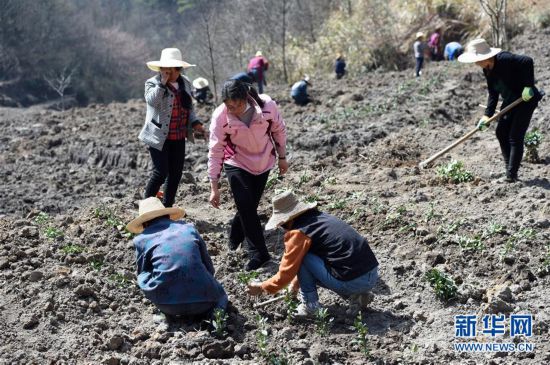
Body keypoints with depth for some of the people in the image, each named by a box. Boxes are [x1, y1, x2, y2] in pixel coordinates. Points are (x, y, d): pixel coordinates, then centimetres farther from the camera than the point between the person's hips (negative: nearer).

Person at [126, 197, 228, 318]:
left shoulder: (141, 239, 10)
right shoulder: (189, 228, 15)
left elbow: (143, 274, 21)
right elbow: (209, 268, 19)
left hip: (167, 305, -1)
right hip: (202, 301, 1)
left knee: (143, 277, 26)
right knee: (218, 295, 34)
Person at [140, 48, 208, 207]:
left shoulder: (185, 83, 9)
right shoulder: (153, 83, -8)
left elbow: (189, 108, 17)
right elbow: (152, 100, -29)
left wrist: (196, 124, 3)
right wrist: (162, 82, -25)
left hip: (179, 137, 6)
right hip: (159, 137, -6)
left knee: (176, 172, 10)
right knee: (161, 172, -8)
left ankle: (167, 206, 25)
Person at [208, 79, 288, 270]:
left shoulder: (267, 106, -25)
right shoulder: (220, 116, -26)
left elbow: (279, 130, -6)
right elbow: (215, 151, -20)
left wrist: (282, 157, 4)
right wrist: (214, 188, -19)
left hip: (263, 161, 2)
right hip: (237, 164, -2)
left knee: (251, 204, 11)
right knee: (246, 207, -10)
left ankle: (235, 235, 39)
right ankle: (258, 254, 1)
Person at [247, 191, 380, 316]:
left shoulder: (297, 233, -9)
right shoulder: (319, 216, 16)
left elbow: (285, 274, -2)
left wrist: (262, 287, 14)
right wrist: (297, 281, 42)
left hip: (352, 282, -8)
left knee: (302, 258, -1)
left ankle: (309, 305, 7)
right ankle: (357, 294, 15)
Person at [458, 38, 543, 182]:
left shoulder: (504, 59, -25)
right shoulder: (487, 70, 2)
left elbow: (528, 61, -34)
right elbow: (493, 95, 6)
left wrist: (528, 86, -31)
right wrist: (487, 116, -2)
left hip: (526, 99, -9)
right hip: (510, 101, 9)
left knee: (515, 137, -9)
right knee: (501, 132, 8)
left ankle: (512, 175, -2)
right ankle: (509, 168, 21)